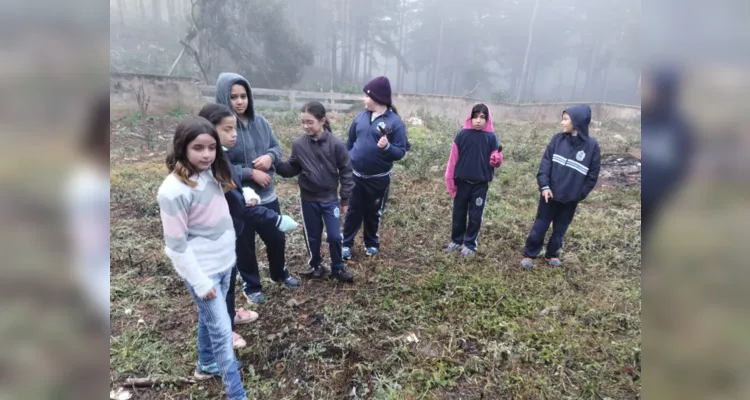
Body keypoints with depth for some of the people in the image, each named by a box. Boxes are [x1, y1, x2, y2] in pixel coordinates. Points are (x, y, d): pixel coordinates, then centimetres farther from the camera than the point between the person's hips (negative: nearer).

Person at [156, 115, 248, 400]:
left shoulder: (211, 174, -2)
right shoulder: (174, 191, -24)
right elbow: (176, 245, -19)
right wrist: (200, 282, -16)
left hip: (224, 263, 7)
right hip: (203, 271, -7)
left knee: (209, 319, 24)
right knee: (222, 330, 2)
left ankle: (207, 365, 47)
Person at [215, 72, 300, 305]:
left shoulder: (260, 122, 0)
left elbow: (276, 146, 11)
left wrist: (269, 156, -12)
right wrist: (250, 173, -20)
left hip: (266, 195, 5)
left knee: (277, 238, 20)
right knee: (244, 245, 14)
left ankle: (279, 273, 47)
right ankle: (251, 286, 37)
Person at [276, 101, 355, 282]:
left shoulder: (336, 144, -13)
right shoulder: (298, 144, -8)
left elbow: (346, 171, -6)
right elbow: (292, 169, 1)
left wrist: (345, 198, -4)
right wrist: (276, 164, -18)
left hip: (330, 199, -1)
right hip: (309, 199, 2)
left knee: (334, 236, 4)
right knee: (312, 237, 14)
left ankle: (338, 268, 26)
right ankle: (315, 265, 36)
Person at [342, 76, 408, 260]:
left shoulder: (395, 122, -11)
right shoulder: (360, 117, 2)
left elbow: (401, 152, -12)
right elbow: (349, 143, 10)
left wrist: (387, 147, -31)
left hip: (378, 178, -2)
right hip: (355, 175, 3)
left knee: (373, 213, 14)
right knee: (353, 211, 10)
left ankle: (371, 243, 34)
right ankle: (347, 243, 24)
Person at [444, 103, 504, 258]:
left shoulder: (491, 137, -3)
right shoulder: (462, 134, -4)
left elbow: (495, 162, 0)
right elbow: (453, 158, -3)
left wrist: (497, 159, -23)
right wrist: (450, 179, -3)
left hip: (481, 184, 0)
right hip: (462, 182, 1)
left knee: (475, 216, 7)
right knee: (458, 214, 12)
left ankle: (470, 244, 21)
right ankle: (456, 241, 29)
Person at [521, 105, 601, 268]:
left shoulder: (591, 146, -8)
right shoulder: (558, 139, -4)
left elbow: (592, 175, -2)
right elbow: (546, 162, -6)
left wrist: (580, 194, -6)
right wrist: (544, 186, -16)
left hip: (571, 199, 0)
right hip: (550, 194, 1)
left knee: (560, 229, 15)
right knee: (540, 226, 9)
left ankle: (552, 254, 35)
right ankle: (529, 254, 23)